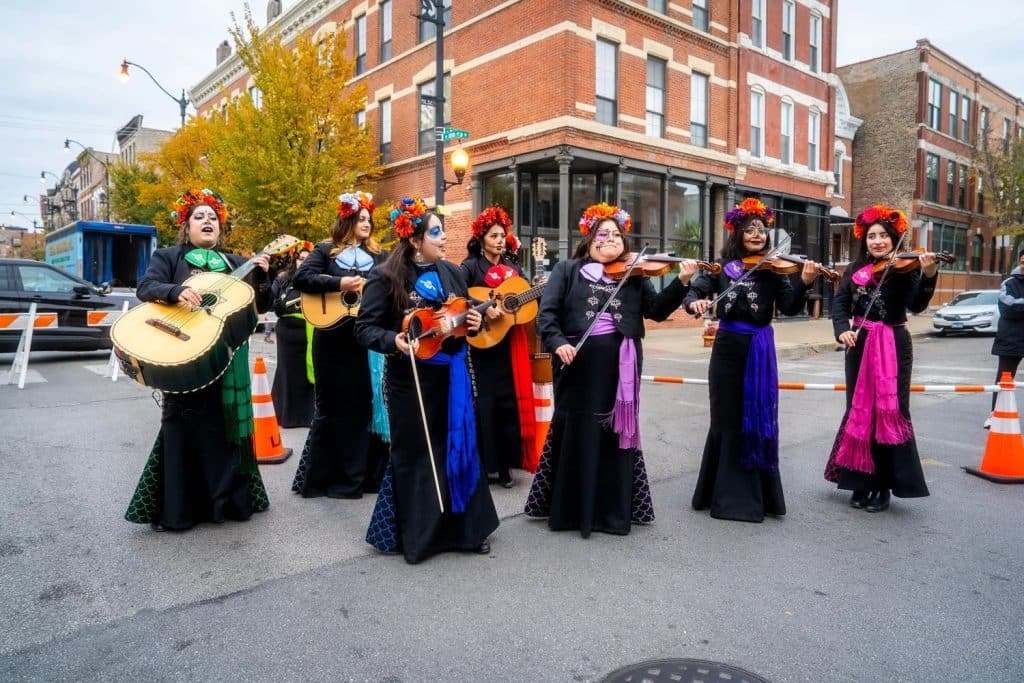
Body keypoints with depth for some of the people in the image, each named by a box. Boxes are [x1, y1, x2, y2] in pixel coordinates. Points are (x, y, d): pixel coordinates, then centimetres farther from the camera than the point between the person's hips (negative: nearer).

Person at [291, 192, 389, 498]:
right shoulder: (326, 250, 1)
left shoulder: (377, 256, 13)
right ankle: (322, 475, 18)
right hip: (333, 339, -3)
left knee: (367, 404, 5)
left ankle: (364, 472, 18)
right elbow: (300, 278, -11)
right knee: (333, 406, 4)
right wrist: (339, 284, -18)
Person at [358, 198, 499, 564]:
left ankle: (466, 528, 27)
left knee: (460, 449, 11)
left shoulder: (452, 273, 7)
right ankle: (415, 535, 23)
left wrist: (474, 322, -4)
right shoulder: (386, 278, -10)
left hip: (452, 375, 5)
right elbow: (365, 328, -10)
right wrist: (394, 341, -28)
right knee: (415, 455, 6)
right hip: (411, 379, -5)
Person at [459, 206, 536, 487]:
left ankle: (504, 464, 16)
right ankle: (484, 464, 10)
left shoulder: (513, 268, 15)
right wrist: (483, 309, -27)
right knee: (484, 403, -1)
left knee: (511, 402, 6)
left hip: (511, 346, 5)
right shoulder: (471, 266, -2)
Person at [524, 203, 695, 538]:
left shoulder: (634, 275, 12)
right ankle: (568, 509, 19)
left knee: (618, 434, 9)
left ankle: (614, 511, 21)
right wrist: (557, 343, -20)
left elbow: (657, 310, 3)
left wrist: (681, 282, -10)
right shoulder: (567, 269, 6)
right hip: (579, 365, -2)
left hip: (620, 367, 2)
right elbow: (547, 312, -3)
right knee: (574, 436, 6)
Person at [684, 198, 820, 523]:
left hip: (760, 349, 0)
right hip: (728, 347, 0)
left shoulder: (774, 268, 1)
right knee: (727, 419, 7)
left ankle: (757, 493, 19)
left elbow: (788, 307, -9)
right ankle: (725, 491, 20)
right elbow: (695, 290, -4)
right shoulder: (721, 265, 3)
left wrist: (803, 283, -27)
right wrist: (694, 302, -27)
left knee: (759, 418, 5)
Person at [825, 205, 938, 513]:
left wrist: (928, 276, -35)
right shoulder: (854, 270, 6)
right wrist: (842, 329, -20)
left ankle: (883, 486, 10)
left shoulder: (906, 268, -4)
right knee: (859, 413, 9)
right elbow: (840, 303, -1)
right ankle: (861, 481, 22)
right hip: (860, 348, 4)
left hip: (894, 348, -3)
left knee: (889, 413, -1)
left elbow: (916, 305, -18)